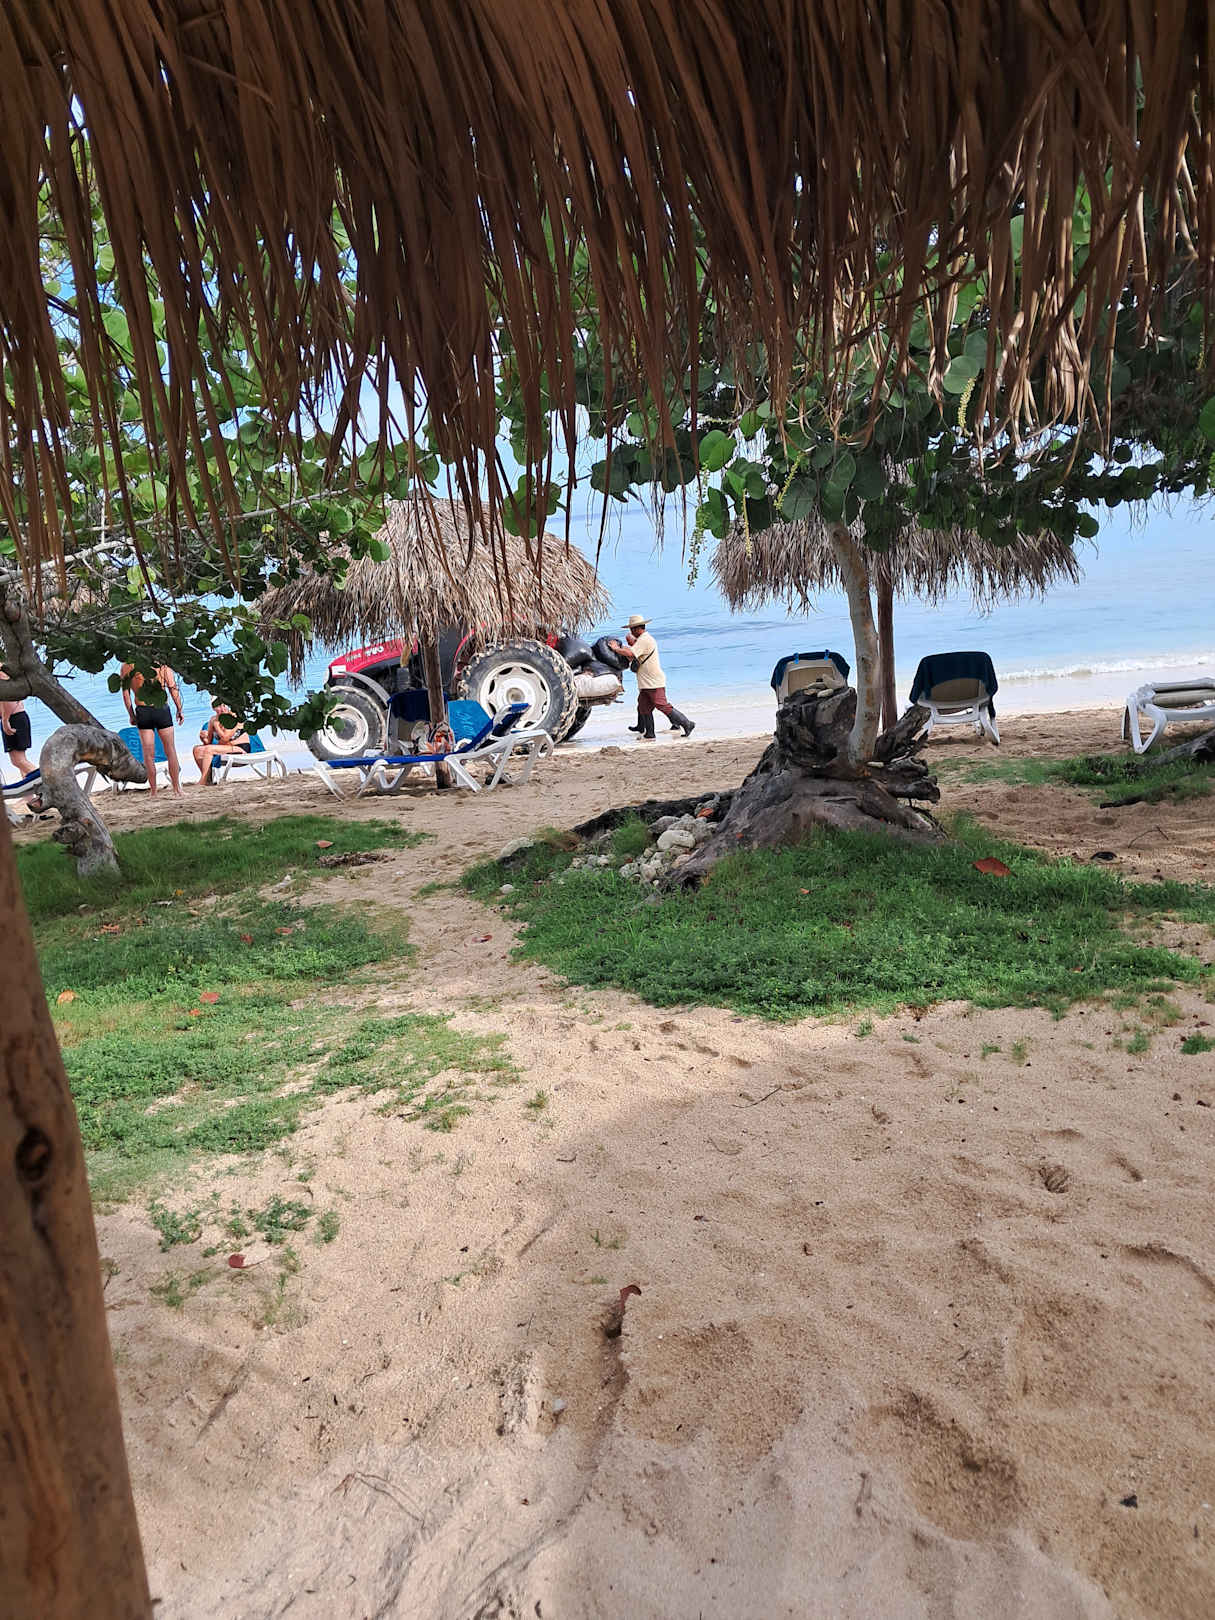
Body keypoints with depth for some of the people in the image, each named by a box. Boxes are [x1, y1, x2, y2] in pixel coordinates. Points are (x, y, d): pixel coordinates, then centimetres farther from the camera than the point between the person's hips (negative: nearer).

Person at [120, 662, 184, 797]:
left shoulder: (126, 666, 2)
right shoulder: (163, 666, -3)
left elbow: (125, 693, 2)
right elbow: (173, 689, -6)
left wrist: (131, 715, 8)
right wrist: (180, 710, 0)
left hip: (142, 711, 1)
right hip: (162, 711, -1)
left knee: (148, 755, 6)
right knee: (170, 752, 9)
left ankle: (153, 792, 9)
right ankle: (177, 790, 12)